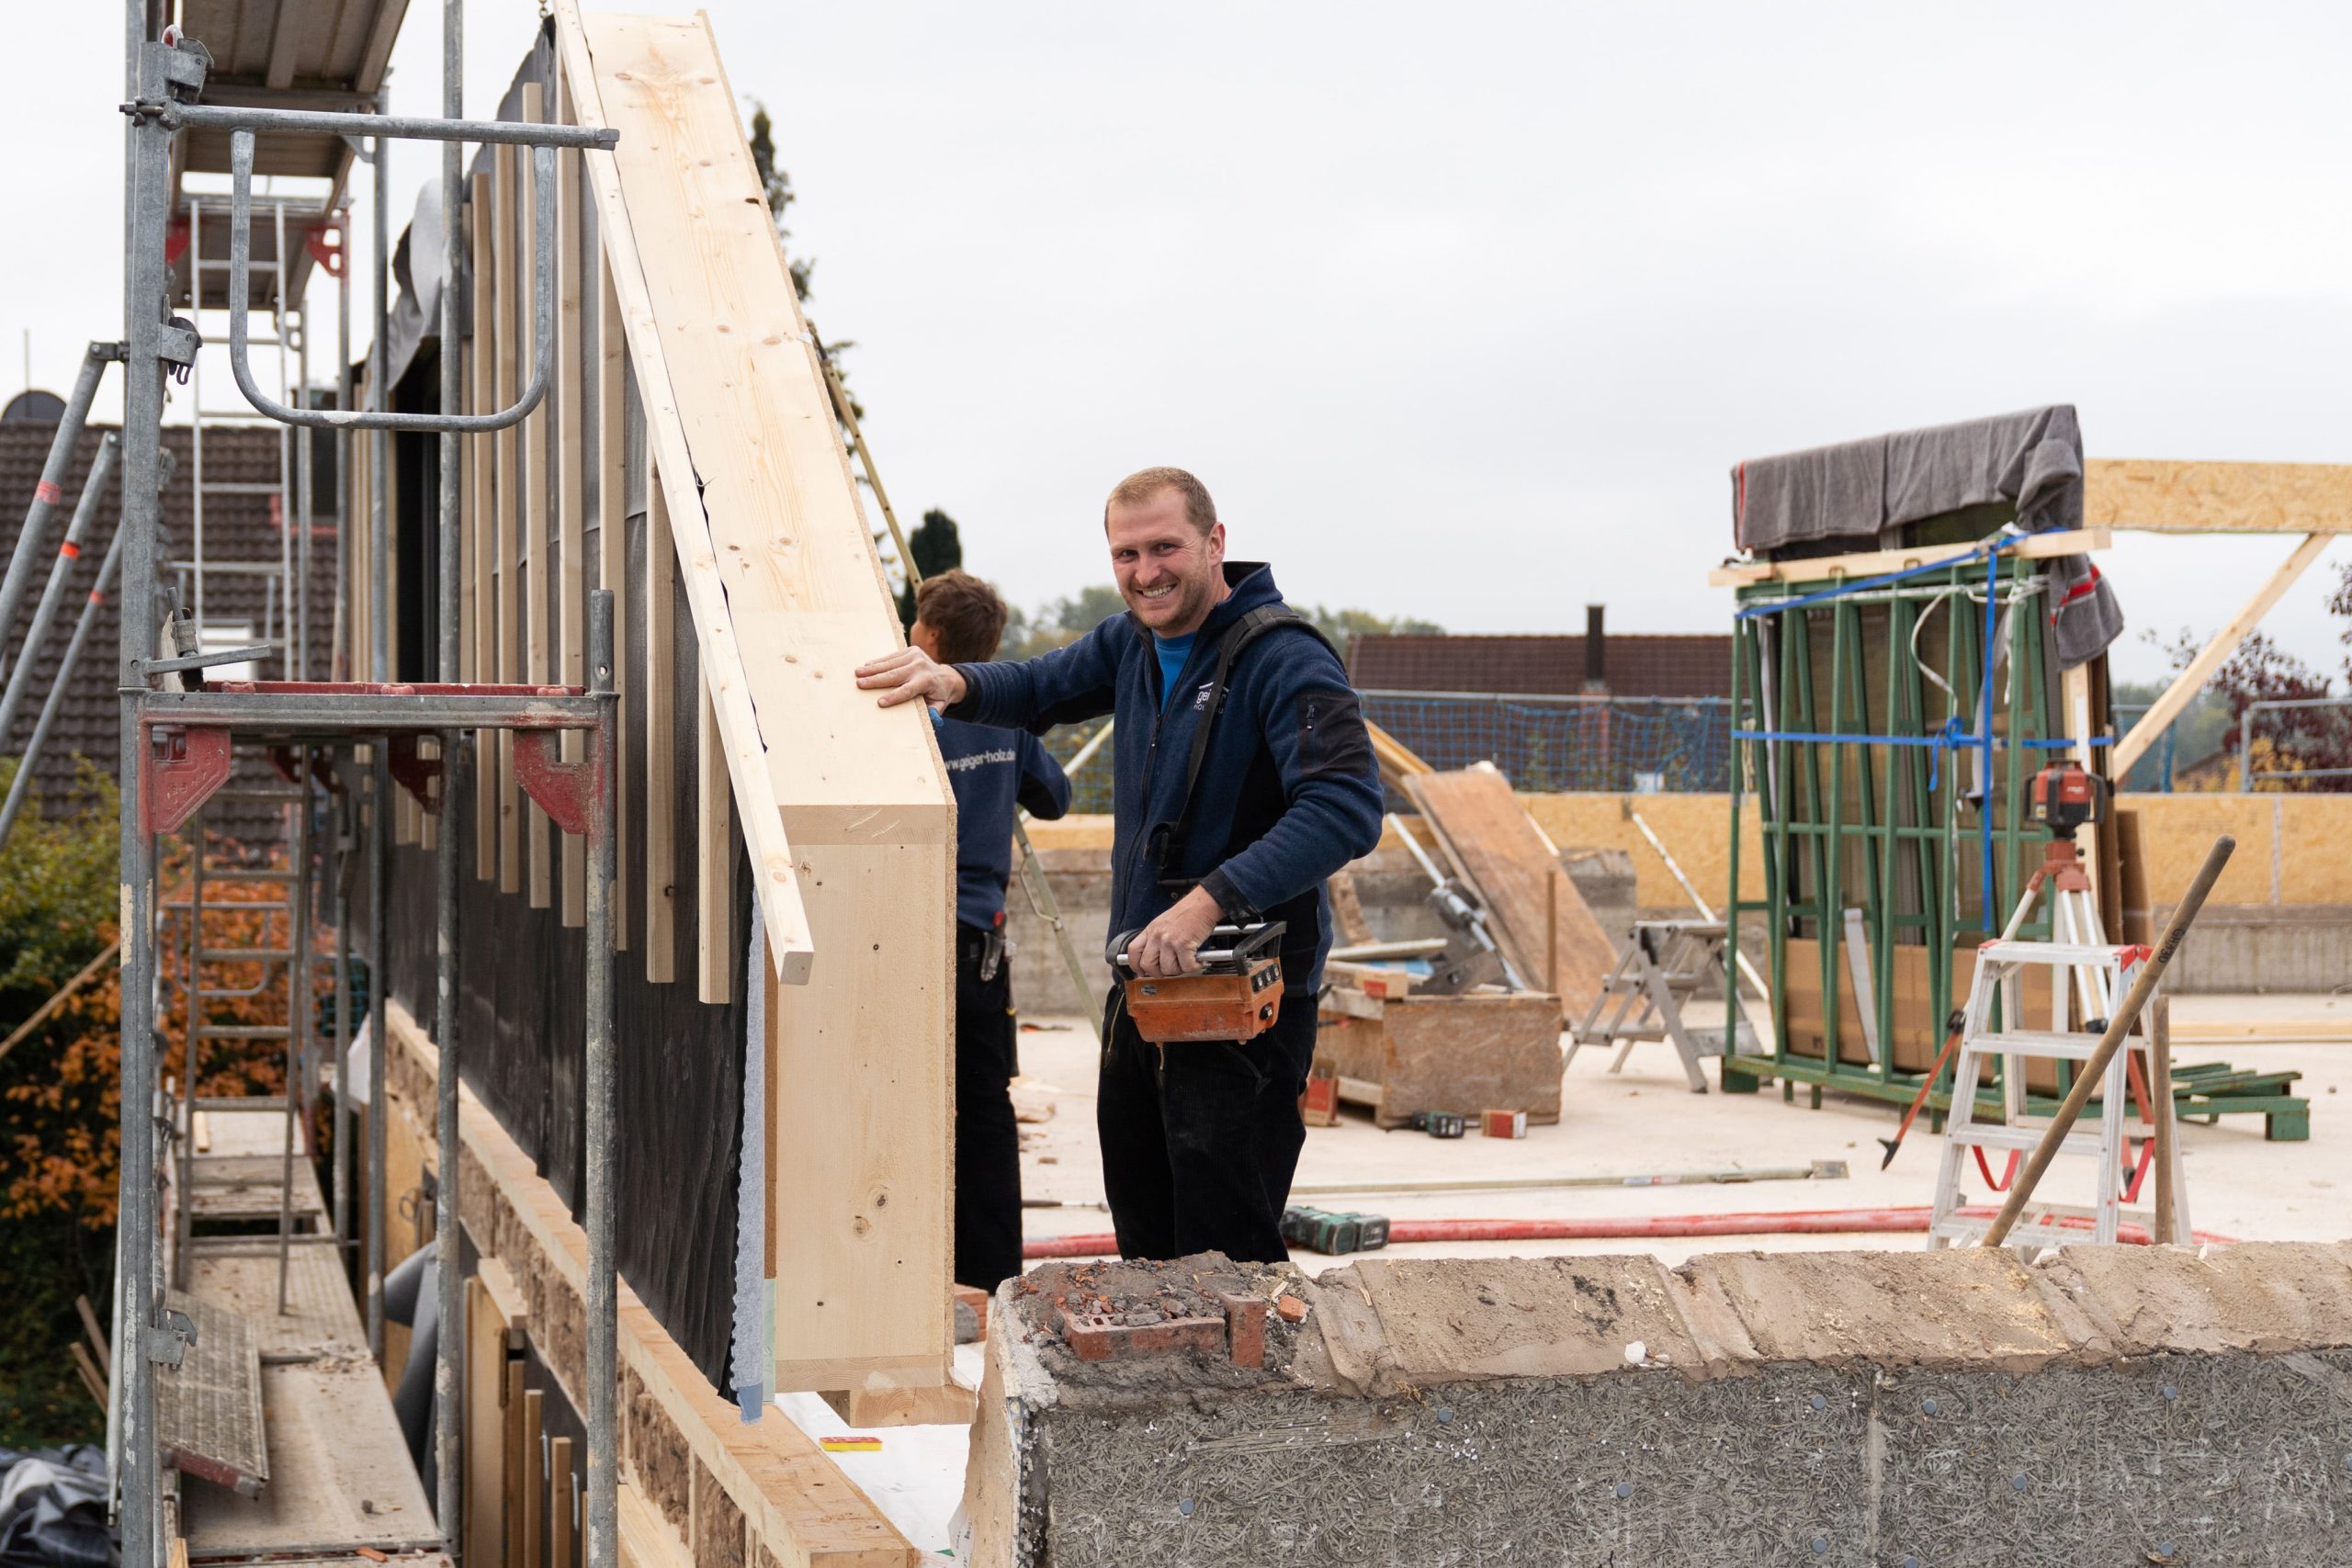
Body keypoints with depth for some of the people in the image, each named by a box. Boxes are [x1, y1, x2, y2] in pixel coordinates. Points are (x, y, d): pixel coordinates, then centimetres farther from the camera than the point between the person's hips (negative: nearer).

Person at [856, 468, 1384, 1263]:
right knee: (1145, 1238, 16)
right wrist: (955, 683, -9)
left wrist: (1207, 902, -36)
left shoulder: (1282, 660, -17)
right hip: (1143, 983, 8)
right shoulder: (1133, 642, 9)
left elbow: (1346, 808, -28)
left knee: (1227, 1258, -8)